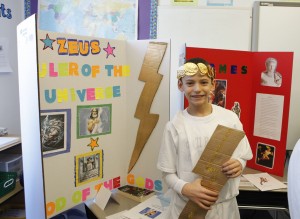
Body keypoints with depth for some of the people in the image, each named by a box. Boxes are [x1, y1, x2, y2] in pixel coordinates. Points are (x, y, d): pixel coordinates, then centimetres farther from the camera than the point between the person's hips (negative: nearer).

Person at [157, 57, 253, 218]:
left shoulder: (230, 118, -7)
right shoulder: (175, 125, -10)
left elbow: (242, 157, 4)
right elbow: (168, 173, -5)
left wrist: (238, 165, -17)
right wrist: (185, 189, -22)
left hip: (223, 204, 2)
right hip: (185, 205, -1)